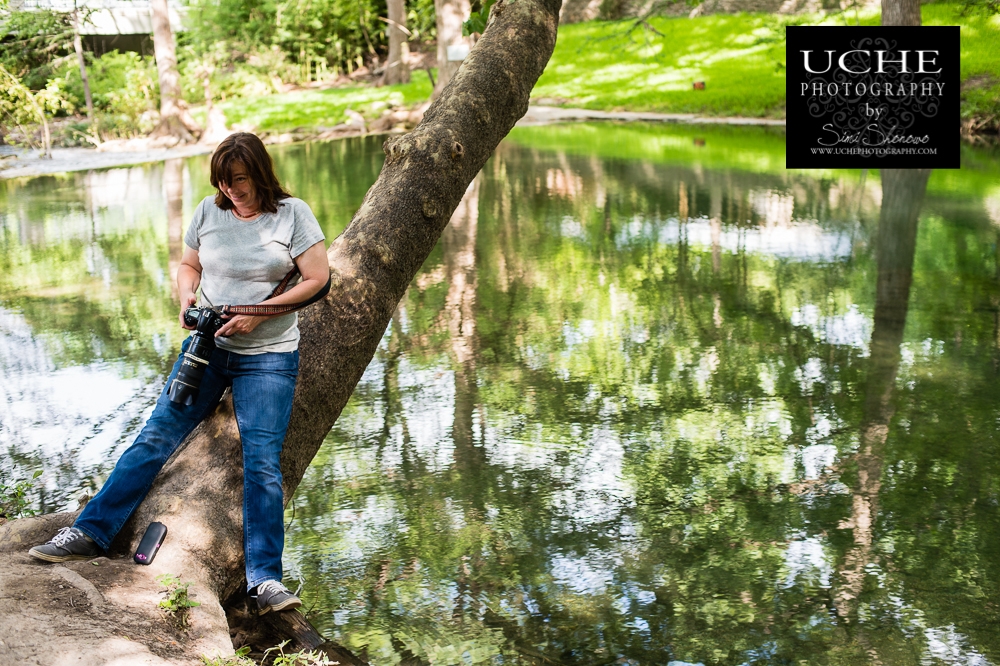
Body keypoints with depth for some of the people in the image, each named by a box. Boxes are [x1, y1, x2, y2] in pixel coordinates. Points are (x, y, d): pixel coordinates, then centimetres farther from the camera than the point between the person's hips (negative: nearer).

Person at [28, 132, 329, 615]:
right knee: (155, 438, -3)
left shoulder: (292, 214, -6)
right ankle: (90, 533, 2)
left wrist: (258, 313, -16)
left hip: (267, 357, -3)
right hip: (207, 346, 3)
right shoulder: (209, 211, 4)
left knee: (262, 462, -9)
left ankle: (264, 578, -7)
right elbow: (188, 266, 16)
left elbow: (317, 278, -8)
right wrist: (187, 296, -7)